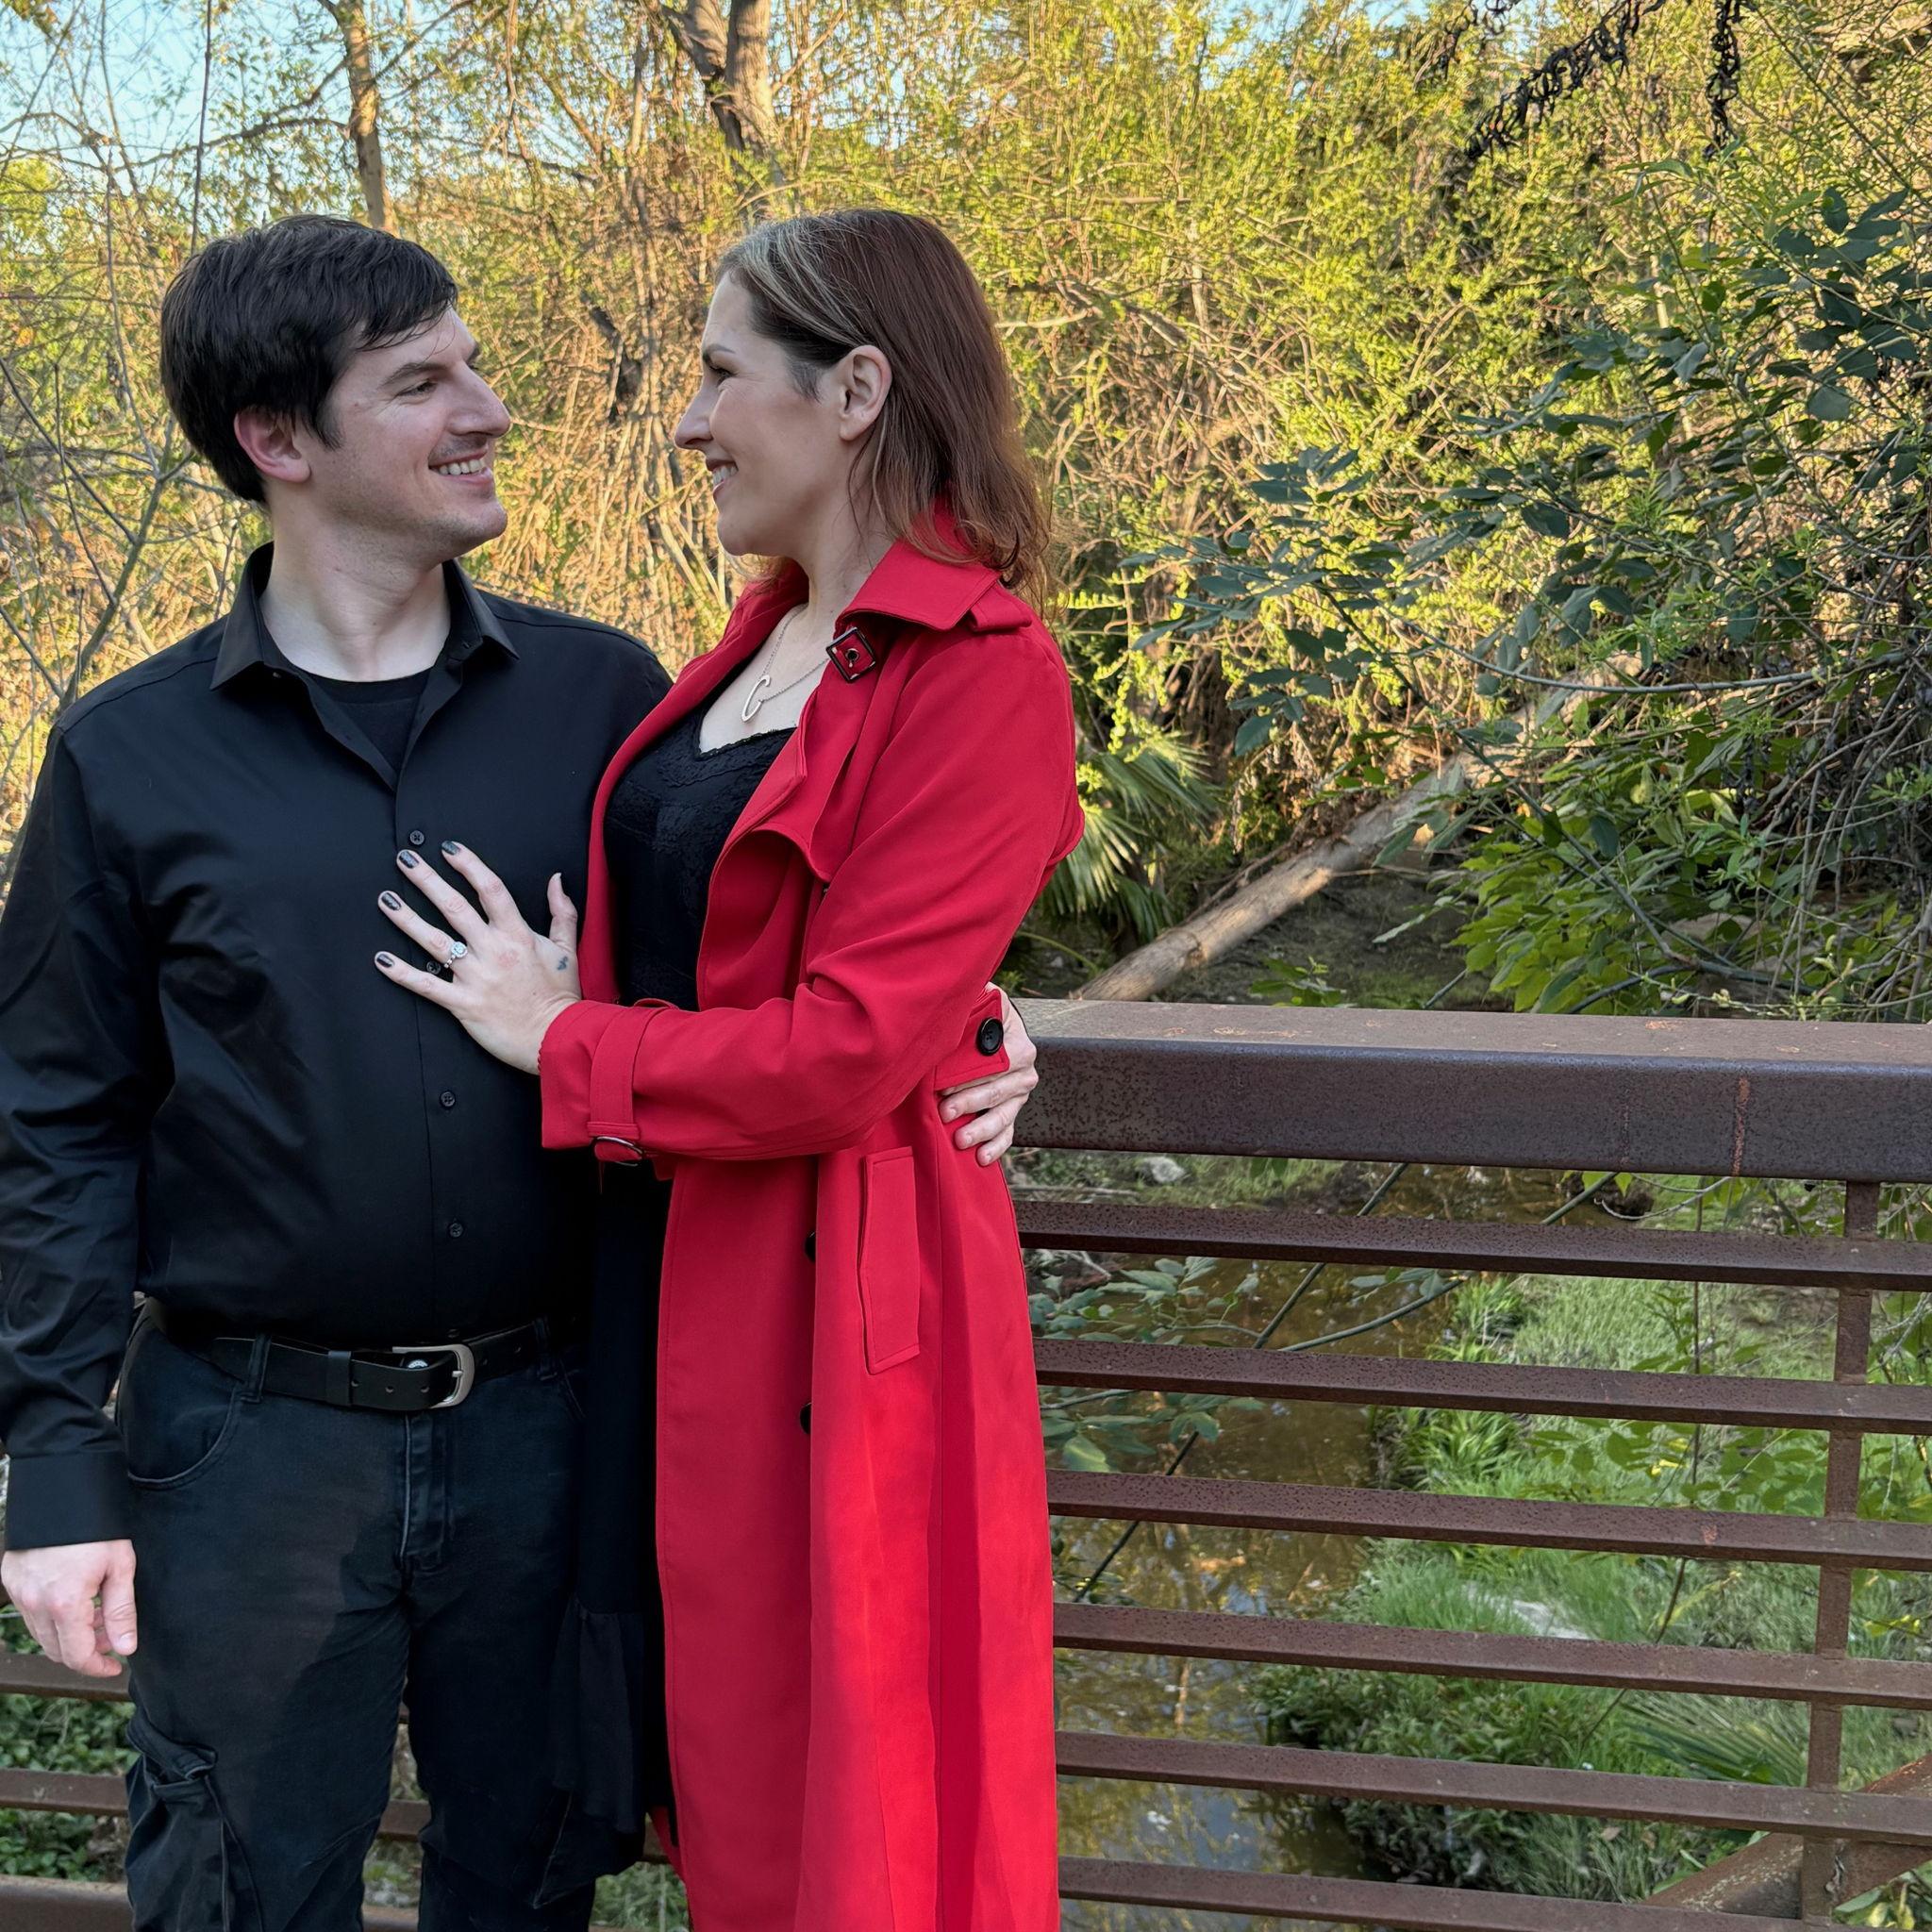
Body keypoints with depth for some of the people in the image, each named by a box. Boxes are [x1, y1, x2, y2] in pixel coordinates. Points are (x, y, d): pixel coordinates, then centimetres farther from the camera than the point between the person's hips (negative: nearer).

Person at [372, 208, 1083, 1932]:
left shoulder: (983, 677, -16)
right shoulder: (758, 652, 10)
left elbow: (847, 1050, -20)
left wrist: (561, 1039, -9)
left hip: (837, 1296, -8)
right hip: (677, 1279, 8)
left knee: (852, 1788, 9)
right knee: (728, 1766, 20)